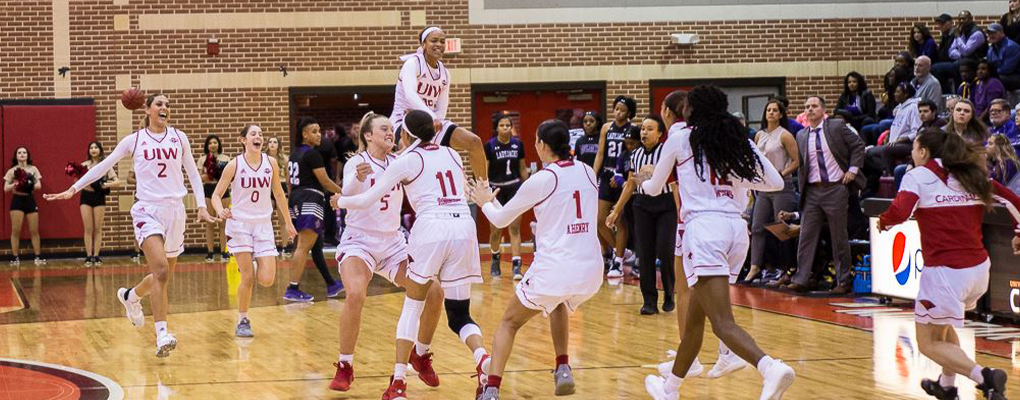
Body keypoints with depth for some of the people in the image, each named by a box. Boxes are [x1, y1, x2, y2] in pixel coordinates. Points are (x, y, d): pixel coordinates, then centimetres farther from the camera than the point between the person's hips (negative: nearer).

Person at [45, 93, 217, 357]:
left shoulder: (179, 138, 7)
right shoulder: (133, 141, 2)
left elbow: (193, 173, 15)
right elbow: (104, 166, 8)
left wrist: (201, 205, 7)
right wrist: (73, 189, 5)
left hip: (175, 210, 4)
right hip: (147, 210, -4)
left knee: (164, 275, 12)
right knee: (160, 270, -22)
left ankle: (130, 297, 43)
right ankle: (162, 335, -22)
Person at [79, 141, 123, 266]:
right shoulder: (84, 165, 6)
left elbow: (117, 182, -2)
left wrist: (106, 185, -18)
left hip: (99, 197, 0)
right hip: (86, 197, 0)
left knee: (98, 228, 1)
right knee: (88, 228, -2)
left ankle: (96, 256, 5)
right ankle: (89, 256, 0)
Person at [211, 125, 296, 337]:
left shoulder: (271, 163, 0)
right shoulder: (234, 165, -8)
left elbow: (278, 194, 13)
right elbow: (216, 195, -4)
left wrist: (288, 222, 17)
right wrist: (221, 211, -25)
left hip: (264, 225, 3)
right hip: (240, 224, -3)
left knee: (266, 280, -7)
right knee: (247, 278, -6)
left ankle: (252, 265, 28)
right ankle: (242, 321, 12)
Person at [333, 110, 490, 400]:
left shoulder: (406, 161, 6)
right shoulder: (452, 155, 19)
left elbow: (367, 200, 10)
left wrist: (340, 201, 29)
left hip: (431, 229, -3)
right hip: (464, 227, 3)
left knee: (412, 307, 14)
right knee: (459, 315, 10)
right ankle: (484, 359, -20)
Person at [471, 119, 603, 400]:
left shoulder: (541, 180, -8)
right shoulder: (588, 173, 6)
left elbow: (500, 219, 5)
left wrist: (485, 202, 25)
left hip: (553, 270, -5)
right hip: (591, 271, 5)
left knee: (509, 323, 15)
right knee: (559, 304, 38)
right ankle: (563, 370, 23)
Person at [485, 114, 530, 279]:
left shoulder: (518, 144, 1)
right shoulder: (489, 146, -8)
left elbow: (522, 168, 11)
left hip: (514, 189, 2)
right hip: (496, 190, -1)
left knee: (515, 228, -6)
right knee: (496, 230, 7)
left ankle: (516, 266, -9)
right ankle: (495, 260, 33)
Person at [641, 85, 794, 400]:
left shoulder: (680, 140, 5)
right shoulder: (740, 141, 15)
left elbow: (654, 188, 18)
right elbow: (776, 183, 13)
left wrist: (644, 180, 41)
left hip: (704, 226, -6)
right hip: (737, 228, 6)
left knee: (723, 323, -15)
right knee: (695, 315, 20)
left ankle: (772, 368, -40)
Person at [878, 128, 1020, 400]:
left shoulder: (918, 176, -3)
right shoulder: (973, 175, 13)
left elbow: (899, 213, -19)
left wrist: (883, 222, 1)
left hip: (945, 272, -7)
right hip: (979, 268, 7)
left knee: (929, 343, 7)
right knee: (942, 325, 31)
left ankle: (985, 378, -13)